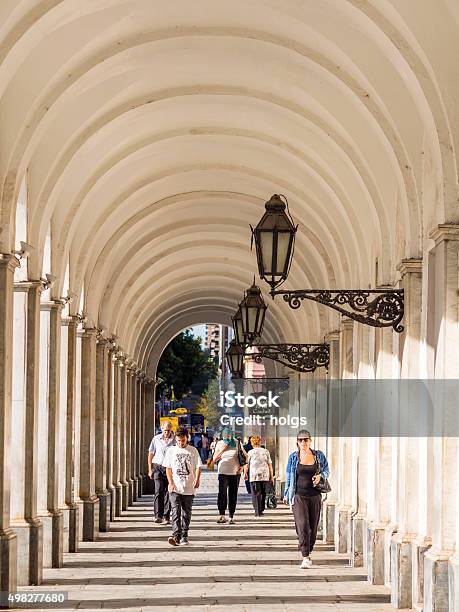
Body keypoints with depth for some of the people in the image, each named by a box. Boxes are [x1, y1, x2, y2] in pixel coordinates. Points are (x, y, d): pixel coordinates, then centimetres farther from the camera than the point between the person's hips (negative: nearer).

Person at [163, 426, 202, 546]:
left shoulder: (193, 451, 5)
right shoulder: (171, 451, 7)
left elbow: (198, 466, 2)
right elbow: (168, 468, 7)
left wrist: (197, 479, -15)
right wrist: (170, 483, -5)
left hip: (189, 488, 1)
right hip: (175, 488, -1)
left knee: (186, 513, 6)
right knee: (175, 512, -12)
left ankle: (184, 537, 14)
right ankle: (176, 536, -21)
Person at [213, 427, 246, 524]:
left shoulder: (237, 443, 0)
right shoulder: (220, 444, 2)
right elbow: (214, 459, 0)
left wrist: (242, 466, -6)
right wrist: (222, 450, -14)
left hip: (235, 473, 0)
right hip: (223, 472, 0)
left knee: (233, 495, 2)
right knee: (222, 493, -16)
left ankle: (231, 517, 7)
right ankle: (222, 515, -20)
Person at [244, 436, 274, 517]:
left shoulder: (250, 452, 0)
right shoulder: (266, 451, 7)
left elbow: (246, 464, 6)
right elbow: (270, 464, 5)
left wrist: (245, 474, 23)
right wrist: (272, 476, 9)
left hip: (254, 476, -3)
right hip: (265, 475, 3)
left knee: (256, 494, 0)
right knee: (263, 493, 16)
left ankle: (258, 511, -7)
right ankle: (262, 509, 20)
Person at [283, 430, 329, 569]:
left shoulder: (319, 456, 6)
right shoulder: (293, 457, 5)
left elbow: (326, 470, 17)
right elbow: (289, 477, 12)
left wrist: (320, 476, -6)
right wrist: (286, 495, 15)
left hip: (315, 496, 2)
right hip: (299, 496, -2)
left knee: (313, 527, 6)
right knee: (302, 525, -15)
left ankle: (308, 552, 27)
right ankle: (305, 558, -17)